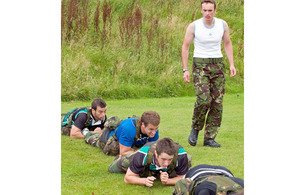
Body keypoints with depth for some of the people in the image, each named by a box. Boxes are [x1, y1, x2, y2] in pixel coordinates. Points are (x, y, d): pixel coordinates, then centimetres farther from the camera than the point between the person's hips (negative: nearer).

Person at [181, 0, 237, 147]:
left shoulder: (223, 25, 1)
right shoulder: (193, 26, -7)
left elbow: (227, 44, 14)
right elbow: (185, 47, 1)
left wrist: (232, 64, 4)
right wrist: (185, 70, -5)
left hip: (218, 65, 3)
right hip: (200, 65, -3)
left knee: (217, 103, -2)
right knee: (203, 99, -20)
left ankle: (209, 138, 6)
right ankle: (195, 128, 6)